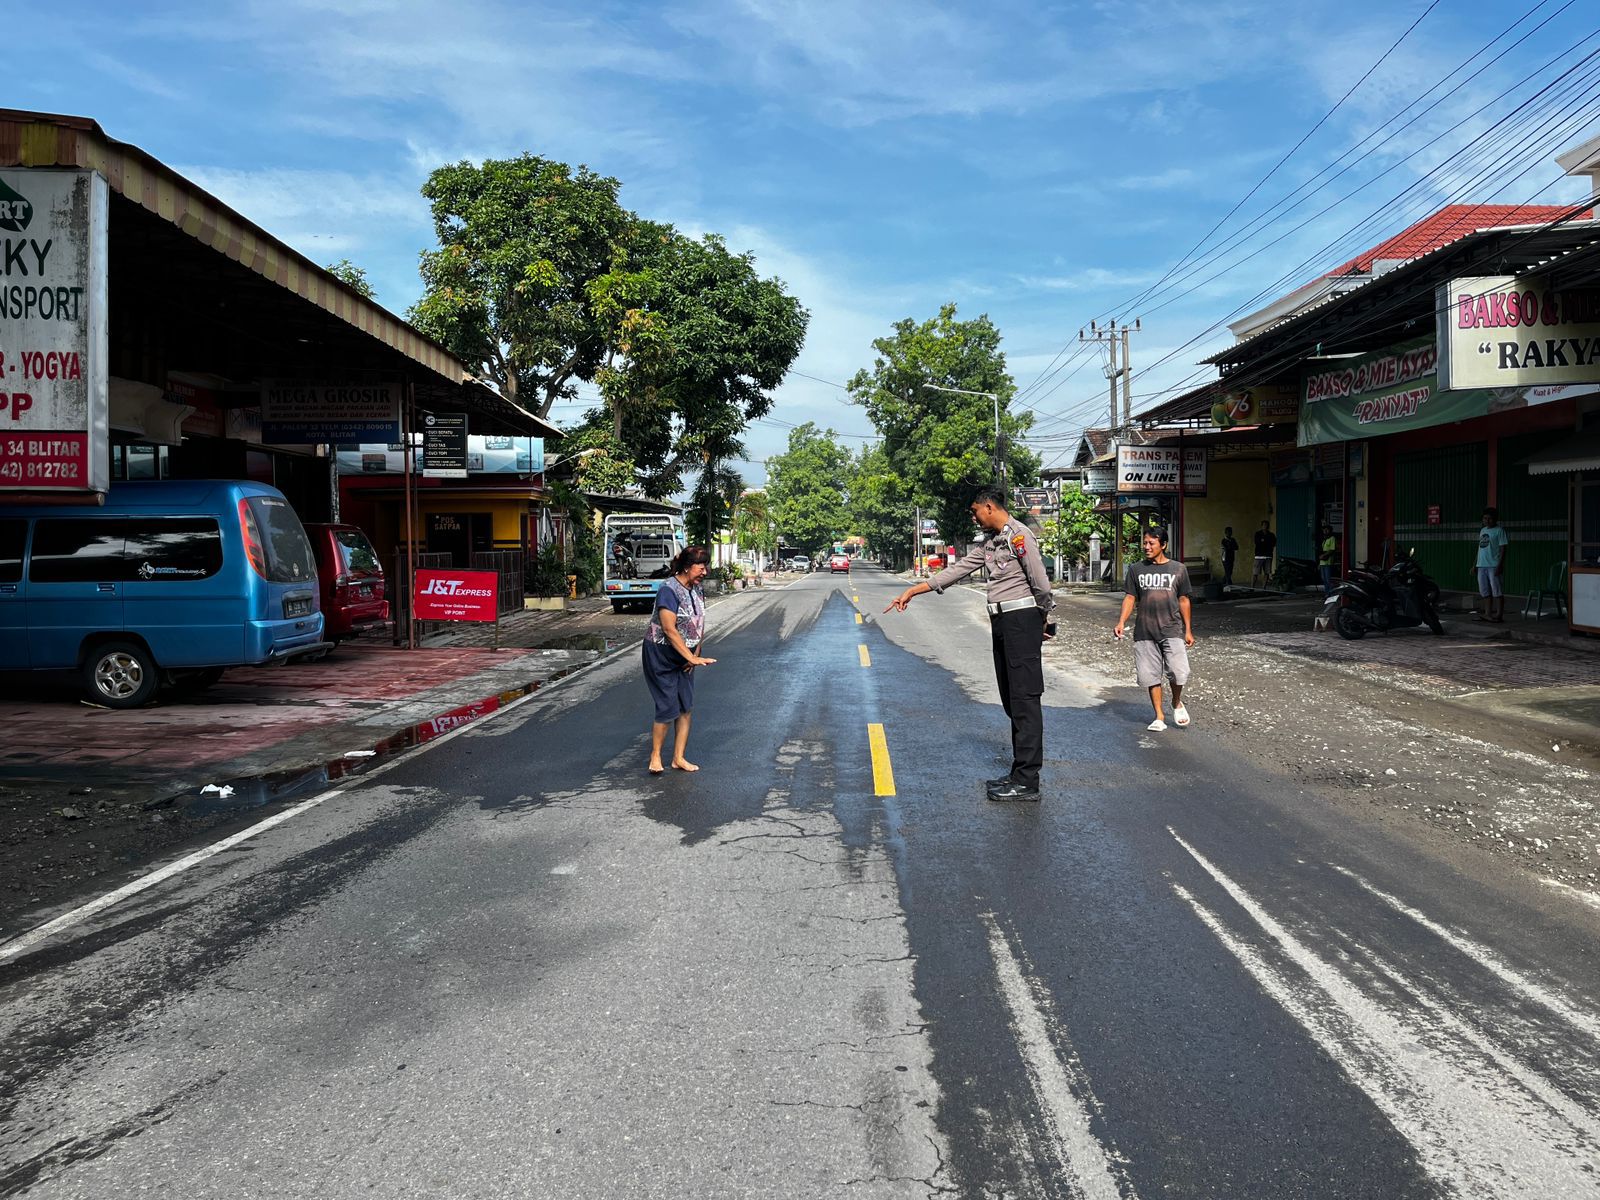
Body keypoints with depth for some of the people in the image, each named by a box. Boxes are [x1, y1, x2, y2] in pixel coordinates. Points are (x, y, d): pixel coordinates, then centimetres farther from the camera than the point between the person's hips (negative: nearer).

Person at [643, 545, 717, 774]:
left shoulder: (697, 590, 3)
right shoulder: (669, 590, -21)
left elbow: (699, 626, 8)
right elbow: (669, 629, -26)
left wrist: (696, 655, -4)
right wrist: (692, 658, -28)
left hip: (684, 657, 7)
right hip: (661, 655, -7)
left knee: (685, 707, 4)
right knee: (669, 708, -7)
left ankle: (678, 758, 14)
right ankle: (655, 756, 12)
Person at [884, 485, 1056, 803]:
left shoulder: (1019, 535, -11)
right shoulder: (989, 542, 17)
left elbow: (1041, 582, -13)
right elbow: (957, 569, 18)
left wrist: (1043, 619, -1)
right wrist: (913, 590, 16)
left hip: (1022, 619, -10)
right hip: (1001, 622, 10)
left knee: (1025, 699, -9)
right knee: (1011, 701, 10)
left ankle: (1027, 782, -9)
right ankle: (1019, 772, 16)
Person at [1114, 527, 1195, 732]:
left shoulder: (1178, 569, 6)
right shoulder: (1136, 569, 7)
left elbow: (1183, 600, 9)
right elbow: (1130, 598, 6)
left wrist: (1188, 630, 8)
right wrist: (1121, 622, -8)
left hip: (1172, 630, -1)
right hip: (1145, 632, 1)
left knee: (1179, 673, -12)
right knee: (1151, 676, 2)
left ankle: (1177, 703, 18)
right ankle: (1159, 717, 13)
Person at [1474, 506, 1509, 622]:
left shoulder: (1499, 531, -5)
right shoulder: (1482, 531, 16)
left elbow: (1503, 549, -9)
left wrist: (1500, 564, -17)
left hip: (1494, 566, -7)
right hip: (1482, 565, 7)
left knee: (1497, 591, -4)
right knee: (1485, 591, 9)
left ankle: (1499, 615, -1)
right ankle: (1488, 614, 14)